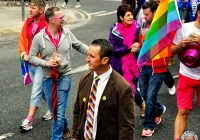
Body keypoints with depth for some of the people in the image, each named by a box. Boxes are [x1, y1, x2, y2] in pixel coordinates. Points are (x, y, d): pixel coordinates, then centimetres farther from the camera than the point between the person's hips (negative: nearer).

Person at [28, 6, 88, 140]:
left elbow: (79, 46, 8)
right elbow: (31, 57, -4)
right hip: (48, 78, 1)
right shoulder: (39, 37, -10)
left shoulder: (67, 33, -5)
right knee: (53, 110, 17)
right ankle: (65, 128, 44)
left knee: (60, 111, -1)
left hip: (64, 77, 0)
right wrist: (46, 63, -19)